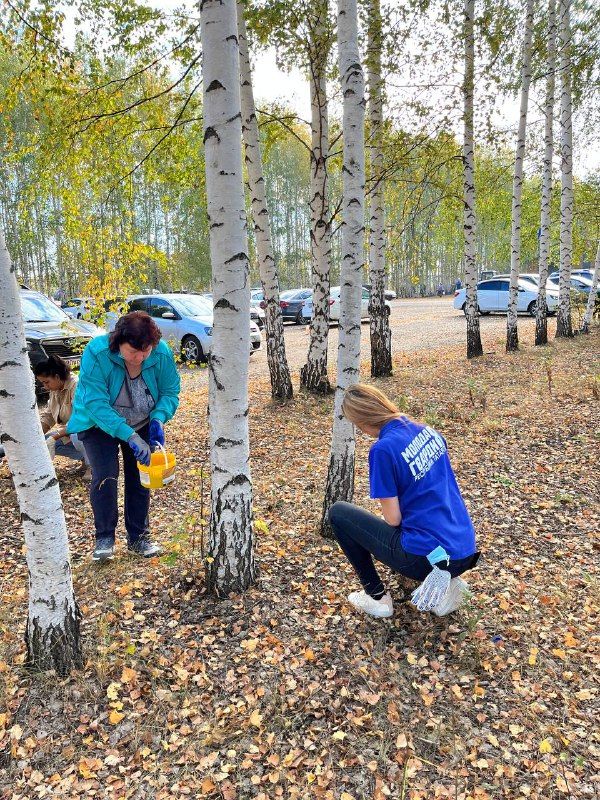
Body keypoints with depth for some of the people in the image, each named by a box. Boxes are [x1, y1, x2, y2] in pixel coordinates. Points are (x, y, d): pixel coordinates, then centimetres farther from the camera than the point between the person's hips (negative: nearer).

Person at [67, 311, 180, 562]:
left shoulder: (162, 353, -24)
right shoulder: (96, 353, -32)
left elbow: (170, 392, -11)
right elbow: (96, 403, -35)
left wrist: (158, 419, -31)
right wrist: (129, 435, -43)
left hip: (142, 425, 3)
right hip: (100, 425, -3)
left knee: (140, 478, 4)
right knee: (104, 477, -12)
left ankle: (138, 537, 19)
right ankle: (104, 538, 6)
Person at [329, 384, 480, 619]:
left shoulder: (383, 449, -18)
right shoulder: (427, 430, 6)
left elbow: (393, 519, -11)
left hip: (428, 556, -7)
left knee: (338, 512, 7)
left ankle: (377, 597, 14)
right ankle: (446, 580, 17)